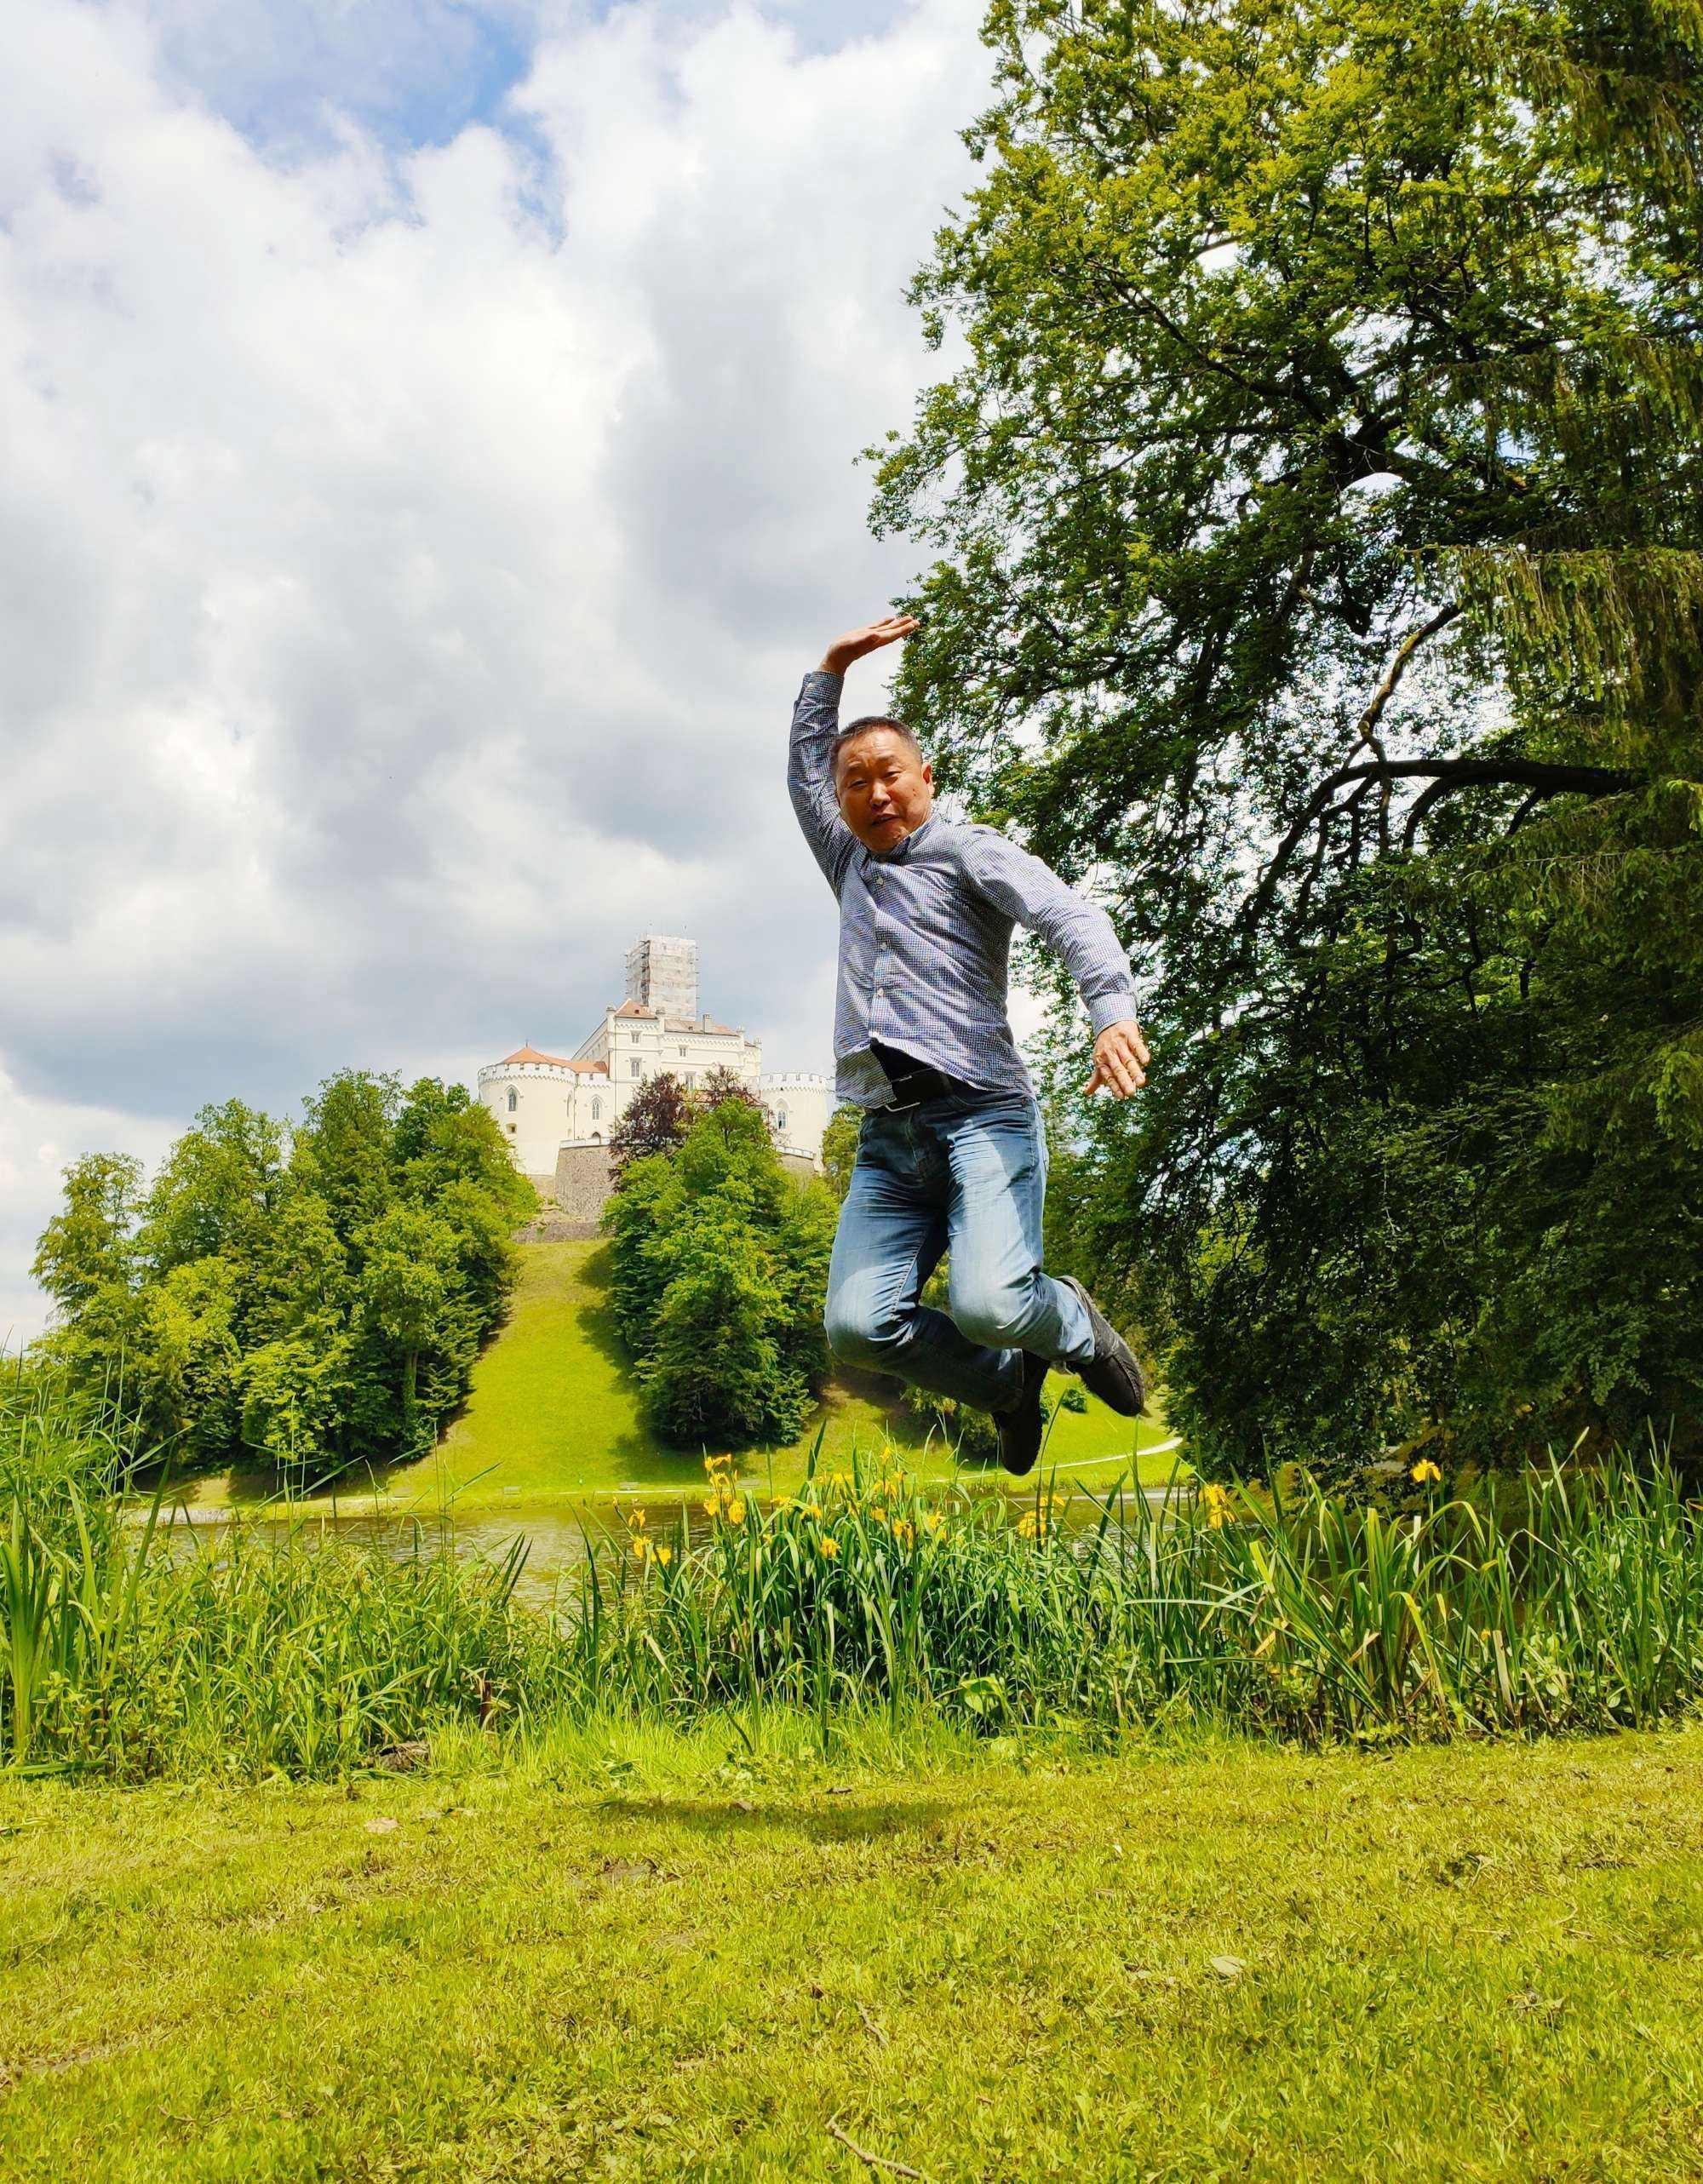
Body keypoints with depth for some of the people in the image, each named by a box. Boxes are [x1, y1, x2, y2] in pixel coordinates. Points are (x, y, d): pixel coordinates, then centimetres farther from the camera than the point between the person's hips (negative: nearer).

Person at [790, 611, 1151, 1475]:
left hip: (981, 1117, -5)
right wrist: (833, 666, 34)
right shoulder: (852, 867, 27)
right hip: (887, 1138, 6)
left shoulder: (971, 851, 8)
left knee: (988, 1304, -26)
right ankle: (1008, 1384, 10)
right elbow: (803, 767, 42)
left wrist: (1113, 1014, -28)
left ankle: (1075, 1323, 10)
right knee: (858, 1325, -16)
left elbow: (1071, 917, -9)